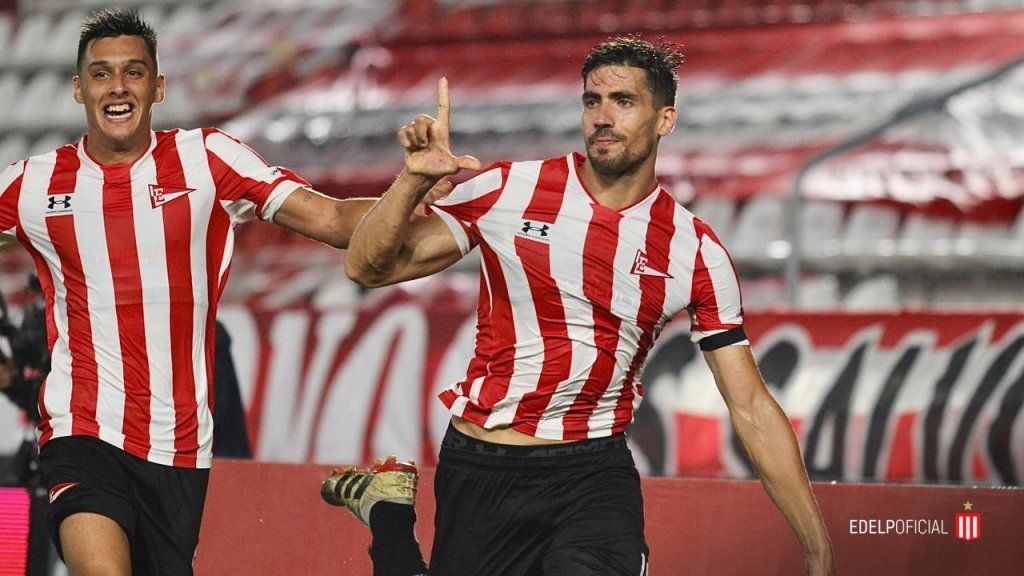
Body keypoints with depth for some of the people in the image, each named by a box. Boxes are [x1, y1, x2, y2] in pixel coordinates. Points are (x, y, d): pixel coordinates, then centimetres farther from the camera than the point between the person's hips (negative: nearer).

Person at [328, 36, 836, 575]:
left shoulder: (696, 252, -2)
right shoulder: (508, 189, -3)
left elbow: (751, 410, 1)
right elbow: (368, 267, -2)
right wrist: (415, 181, -21)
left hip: (595, 475, 0)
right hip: (479, 471, 0)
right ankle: (389, 503, 29)